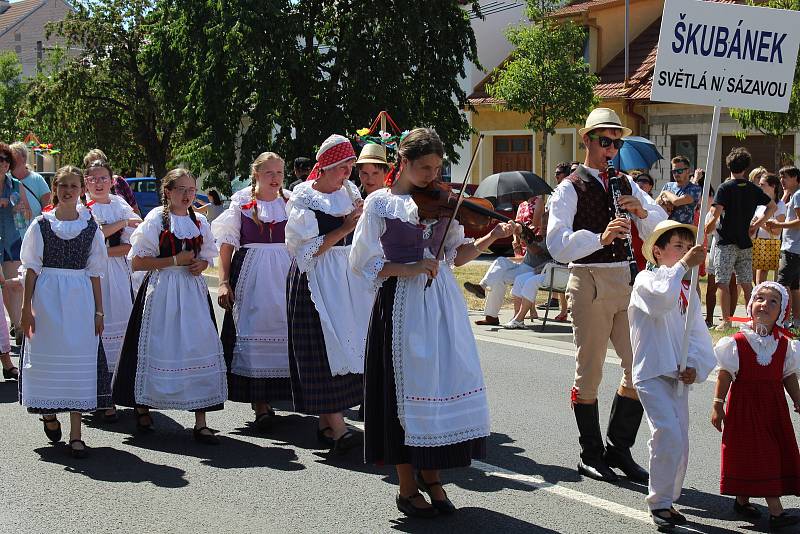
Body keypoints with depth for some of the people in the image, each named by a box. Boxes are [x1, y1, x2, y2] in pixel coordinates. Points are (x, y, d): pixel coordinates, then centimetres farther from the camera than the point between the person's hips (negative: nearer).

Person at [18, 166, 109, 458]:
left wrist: (98, 310, 4)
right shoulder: (41, 224, 3)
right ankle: (48, 411, 31)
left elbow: (94, 273, 7)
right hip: (46, 296, -1)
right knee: (47, 356, 4)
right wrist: (26, 307, -3)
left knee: (79, 361, -1)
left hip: (79, 297, 1)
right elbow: (32, 269, 2)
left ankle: (75, 434, 2)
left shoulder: (90, 227, 6)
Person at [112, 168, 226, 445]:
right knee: (159, 348, 2)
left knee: (200, 347, -4)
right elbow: (137, 262, -8)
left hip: (193, 291, 4)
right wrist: (175, 260, -14)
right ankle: (142, 407, 26)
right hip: (162, 291, -4)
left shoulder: (200, 222, 11)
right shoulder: (155, 219, -4)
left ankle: (200, 422, -2)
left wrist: (200, 264, -1)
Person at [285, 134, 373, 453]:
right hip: (316, 280, -6)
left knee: (345, 346, 4)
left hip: (348, 278, 6)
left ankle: (326, 423, 13)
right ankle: (338, 430, -14)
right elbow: (309, 250, -13)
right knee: (325, 347, -10)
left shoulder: (349, 192, 13)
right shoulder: (304, 197, -5)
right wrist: (345, 228, -14)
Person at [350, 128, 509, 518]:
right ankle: (408, 488, 13)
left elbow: (456, 254, 8)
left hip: (442, 301, 4)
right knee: (408, 389, 1)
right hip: (402, 304, -4)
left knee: (447, 381, 2)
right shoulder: (380, 203, -2)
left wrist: (490, 238, -7)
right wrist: (408, 269, -16)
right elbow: (362, 262, -5)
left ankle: (431, 474, 19)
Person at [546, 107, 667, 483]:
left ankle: (618, 449, 20)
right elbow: (558, 246, -16)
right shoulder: (570, 188, -3)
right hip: (589, 284, -5)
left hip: (625, 282, 6)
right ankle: (591, 455, 16)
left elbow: (661, 227, 8)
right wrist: (600, 238, -31)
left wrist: (641, 212, -13)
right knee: (590, 373, 3)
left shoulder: (626, 184, 14)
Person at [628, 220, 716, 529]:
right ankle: (659, 503, -8)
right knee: (668, 436, -18)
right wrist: (683, 266, -24)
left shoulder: (688, 291, 16)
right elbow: (662, 298, -28)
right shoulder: (647, 280, -4)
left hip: (678, 376, 7)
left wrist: (696, 367, -6)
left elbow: (699, 335, 10)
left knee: (679, 443, 9)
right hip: (651, 373, -7)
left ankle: (667, 499, 23)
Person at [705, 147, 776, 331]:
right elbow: (773, 206, 13)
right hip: (745, 242, 5)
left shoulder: (725, 187, -9)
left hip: (726, 242, -5)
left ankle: (726, 321, -6)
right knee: (746, 284, 10)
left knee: (723, 283, -2)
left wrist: (710, 226, -3)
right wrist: (757, 223, 12)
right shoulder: (753, 189, 7)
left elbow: (716, 213, -21)